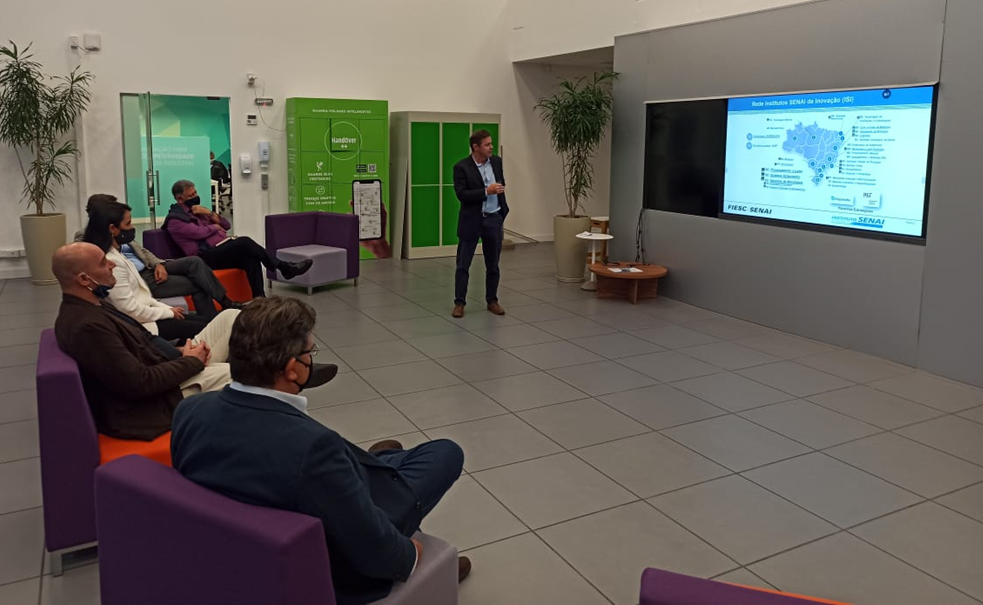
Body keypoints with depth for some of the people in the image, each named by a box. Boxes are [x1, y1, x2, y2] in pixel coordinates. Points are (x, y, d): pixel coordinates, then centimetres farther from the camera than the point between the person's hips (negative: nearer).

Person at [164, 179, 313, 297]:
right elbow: (199, 232, -17)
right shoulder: (175, 219, -1)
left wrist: (210, 214, 1)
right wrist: (214, 227, 3)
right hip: (208, 257, -8)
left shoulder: (197, 210, 24)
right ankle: (284, 268, -18)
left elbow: (226, 225, 18)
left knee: (251, 258, -26)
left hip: (224, 249, 8)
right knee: (244, 242, -29)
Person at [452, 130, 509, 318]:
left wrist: (502, 216, 17)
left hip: (494, 219, 4)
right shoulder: (461, 167, -10)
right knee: (463, 265, 1)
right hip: (471, 221, -4)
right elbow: (462, 195, -18)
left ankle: (492, 301, 21)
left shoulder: (497, 161, 5)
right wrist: (486, 191, -23)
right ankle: (459, 302, 10)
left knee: (493, 265, 10)